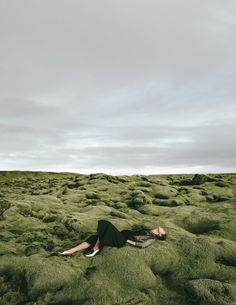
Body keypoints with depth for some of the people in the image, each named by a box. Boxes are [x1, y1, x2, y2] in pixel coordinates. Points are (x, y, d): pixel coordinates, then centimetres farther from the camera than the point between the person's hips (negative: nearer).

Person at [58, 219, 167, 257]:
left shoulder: (151, 238, -1)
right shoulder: (147, 230, 23)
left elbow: (142, 245, -20)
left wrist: (130, 241, -16)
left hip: (122, 241, -8)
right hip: (122, 236, 8)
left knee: (105, 225, -26)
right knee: (94, 238, -6)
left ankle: (96, 248, -18)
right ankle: (70, 251, -7)